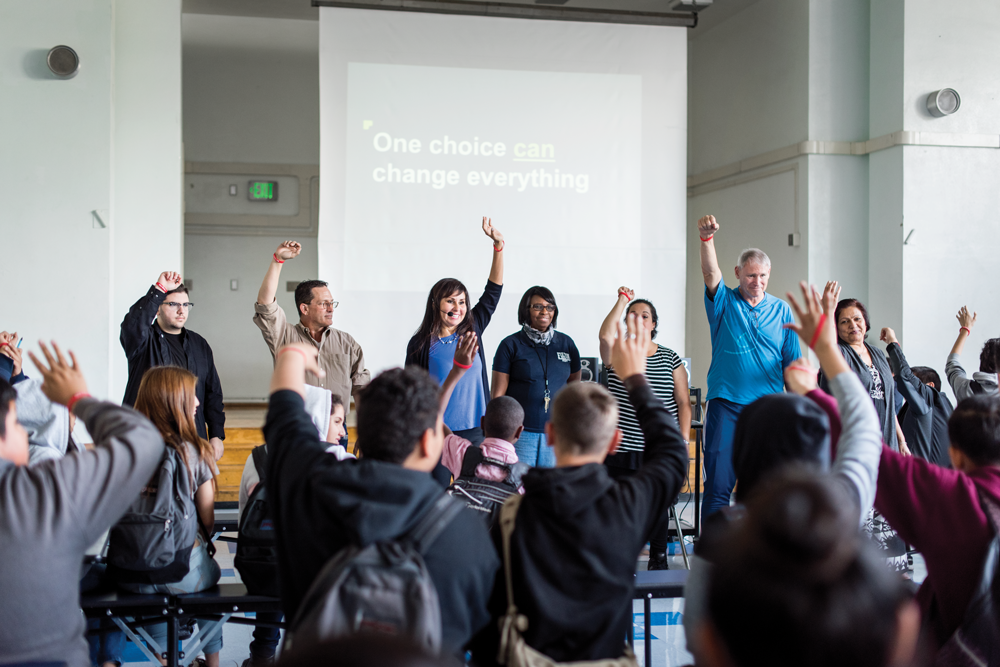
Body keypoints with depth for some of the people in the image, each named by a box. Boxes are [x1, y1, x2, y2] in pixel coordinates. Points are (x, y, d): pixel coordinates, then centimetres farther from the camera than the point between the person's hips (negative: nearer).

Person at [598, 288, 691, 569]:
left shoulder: (670, 358, 7)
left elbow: (684, 403, 6)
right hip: (623, 449, 0)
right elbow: (606, 335, -19)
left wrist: (683, 441, -2)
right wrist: (623, 300, -11)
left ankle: (658, 558, 23)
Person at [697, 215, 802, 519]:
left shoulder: (781, 310, 11)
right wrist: (707, 238, -35)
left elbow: (792, 363, 11)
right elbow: (711, 274, -17)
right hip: (726, 405, -2)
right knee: (718, 484, -4)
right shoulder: (724, 302, 4)